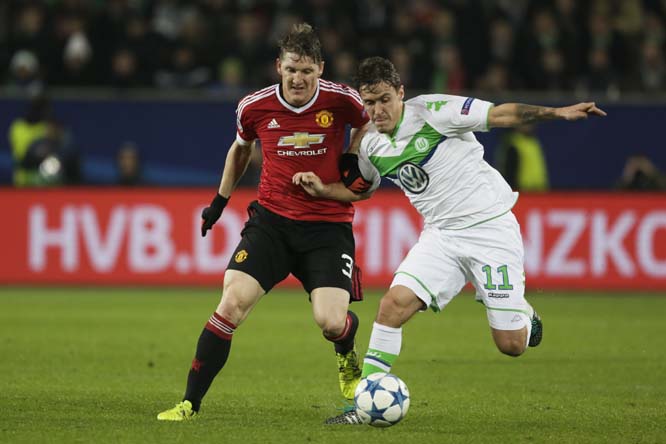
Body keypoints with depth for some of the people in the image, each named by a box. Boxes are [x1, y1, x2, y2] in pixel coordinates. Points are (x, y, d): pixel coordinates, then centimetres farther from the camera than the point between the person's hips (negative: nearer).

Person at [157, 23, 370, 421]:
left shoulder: (341, 100, -11)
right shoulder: (255, 108, -6)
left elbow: (369, 123, 13)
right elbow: (241, 148, 17)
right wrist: (220, 200, 20)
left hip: (328, 224, -1)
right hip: (272, 219, 1)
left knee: (331, 321, -15)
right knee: (233, 302, -16)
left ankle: (348, 359, 26)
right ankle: (190, 403, -7)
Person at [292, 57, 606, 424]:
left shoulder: (431, 111, -14)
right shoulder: (371, 147, 4)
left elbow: (501, 115, -12)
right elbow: (361, 190, 24)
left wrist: (556, 113, -22)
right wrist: (323, 190, 6)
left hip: (490, 225, -4)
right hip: (440, 235, 5)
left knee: (511, 345, -5)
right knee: (395, 303, -19)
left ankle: (524, 316, 33)